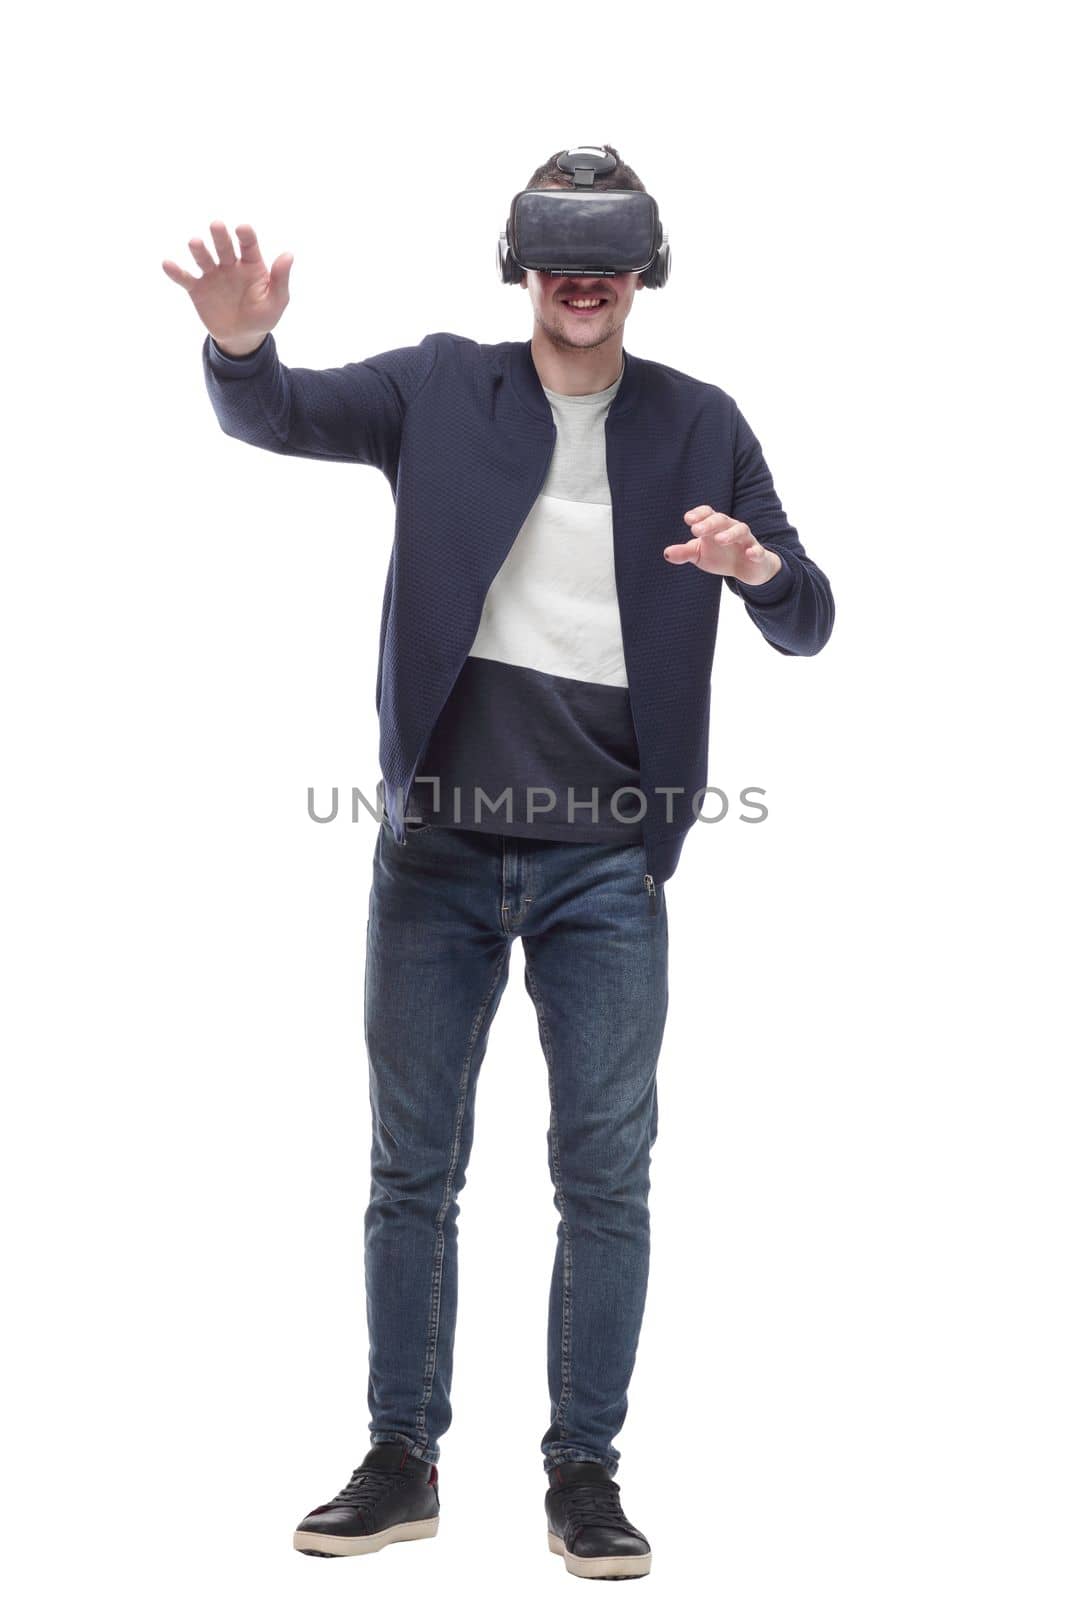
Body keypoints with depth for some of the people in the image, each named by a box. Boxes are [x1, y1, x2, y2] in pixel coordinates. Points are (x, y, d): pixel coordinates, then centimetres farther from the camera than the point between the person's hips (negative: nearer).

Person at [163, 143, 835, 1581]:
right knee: (412, 1168, 7)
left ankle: (585, 1469, 15)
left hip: (607, 863, 0)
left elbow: (808, 629, 7)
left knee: (606, 1175, 2)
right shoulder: (441, 391, 5)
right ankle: (402, 1461, 19)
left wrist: (761, 564, -17)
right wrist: (240, 339, -28)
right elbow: (275, 414, -5)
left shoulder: (700, 426, 6)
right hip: (439, 849, 1)